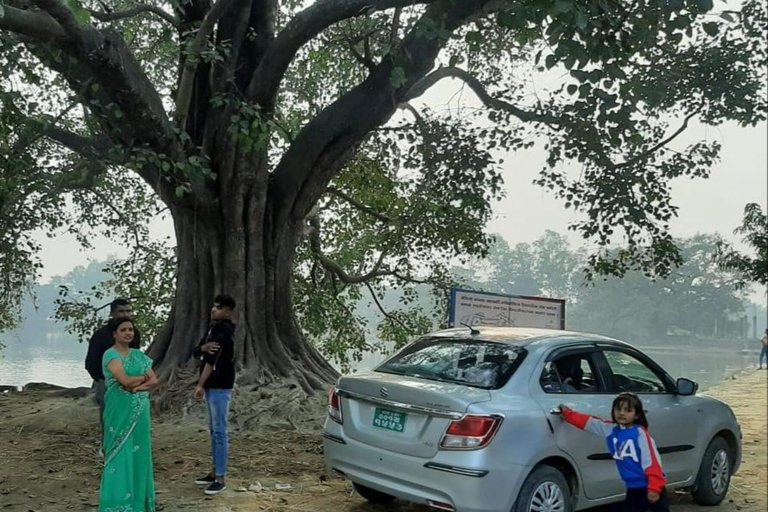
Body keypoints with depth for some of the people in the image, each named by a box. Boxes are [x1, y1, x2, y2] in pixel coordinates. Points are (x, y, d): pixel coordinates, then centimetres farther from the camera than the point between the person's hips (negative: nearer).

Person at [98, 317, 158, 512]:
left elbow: (154, 380, 4)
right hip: (120, 412, -6)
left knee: (139, 453, 9)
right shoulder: (111, 355, -8)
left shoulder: (139, 355, 12)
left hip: (139, 412, 6)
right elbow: (125, 380, -21)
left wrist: (137, 386, -14)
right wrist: (144, 376, -4)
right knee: (120, 454, -4)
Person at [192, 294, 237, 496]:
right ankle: (214, 472, 23)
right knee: (213, 430, 15)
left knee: (220, 431, -7)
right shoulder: (212, 328, 14)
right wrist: (204, 347, -15)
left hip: (220, 387, -10)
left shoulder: (224, 330, -15)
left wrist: (200, 385, -20)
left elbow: (212, 360, -20)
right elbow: (196, 352, 9)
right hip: (211, 386, 10)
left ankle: (221, 478, -5)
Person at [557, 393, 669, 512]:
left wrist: (654, 487, -20)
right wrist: (566, 412, 17)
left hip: (649, 487, -6)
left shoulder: (639, 432, -14)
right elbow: (586, 421, 15)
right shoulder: (611, 430, 4)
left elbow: (652, 461, -17)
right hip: (633, 489, 6)